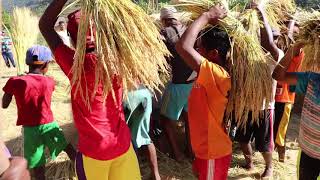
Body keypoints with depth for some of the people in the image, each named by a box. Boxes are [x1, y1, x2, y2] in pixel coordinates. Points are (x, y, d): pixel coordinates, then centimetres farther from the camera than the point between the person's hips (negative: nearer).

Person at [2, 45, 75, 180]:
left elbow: (4, 105, -1)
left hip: (30, 128, -1)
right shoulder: (49, 82, -7)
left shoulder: (15, 82, -13)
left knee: (38, 163, 11)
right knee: (66, 146, 25)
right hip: (49, 124, 2)